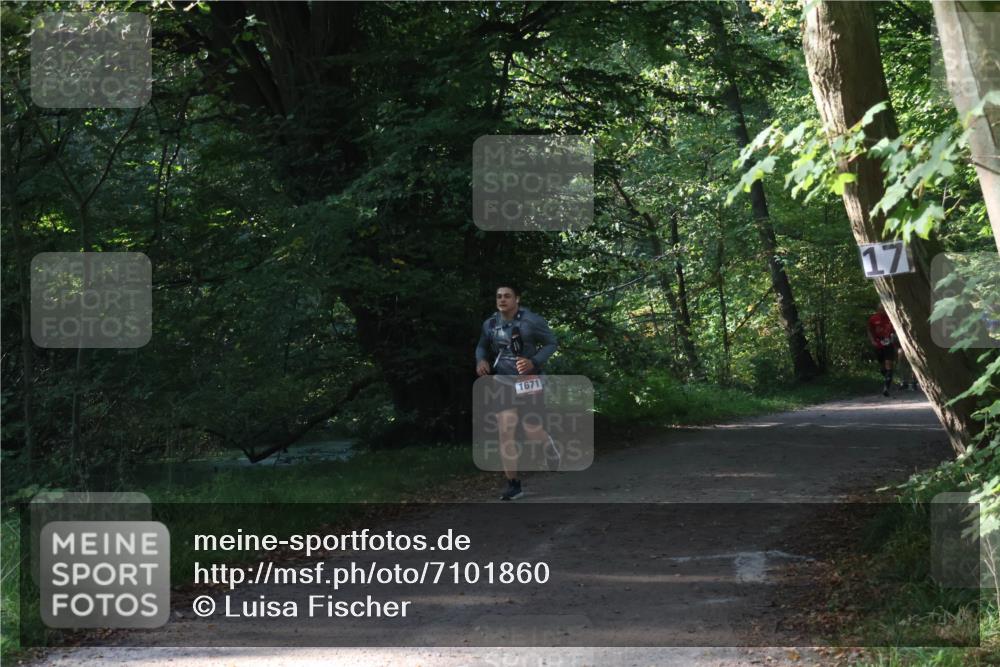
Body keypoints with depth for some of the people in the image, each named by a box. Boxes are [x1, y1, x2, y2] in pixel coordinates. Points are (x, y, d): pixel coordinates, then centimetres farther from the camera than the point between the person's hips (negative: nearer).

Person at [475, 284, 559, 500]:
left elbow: (552, 343, -3)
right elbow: (482, 347, 16)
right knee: (505, 433, -8)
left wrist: (534, 362, -19)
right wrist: (481, 360, -7)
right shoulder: (490, 324, -1)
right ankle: (513, 485, 0)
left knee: (533, 432, 1)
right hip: (503, 383, 3)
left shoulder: (532, 321, -13)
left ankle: (551, 445, 40)